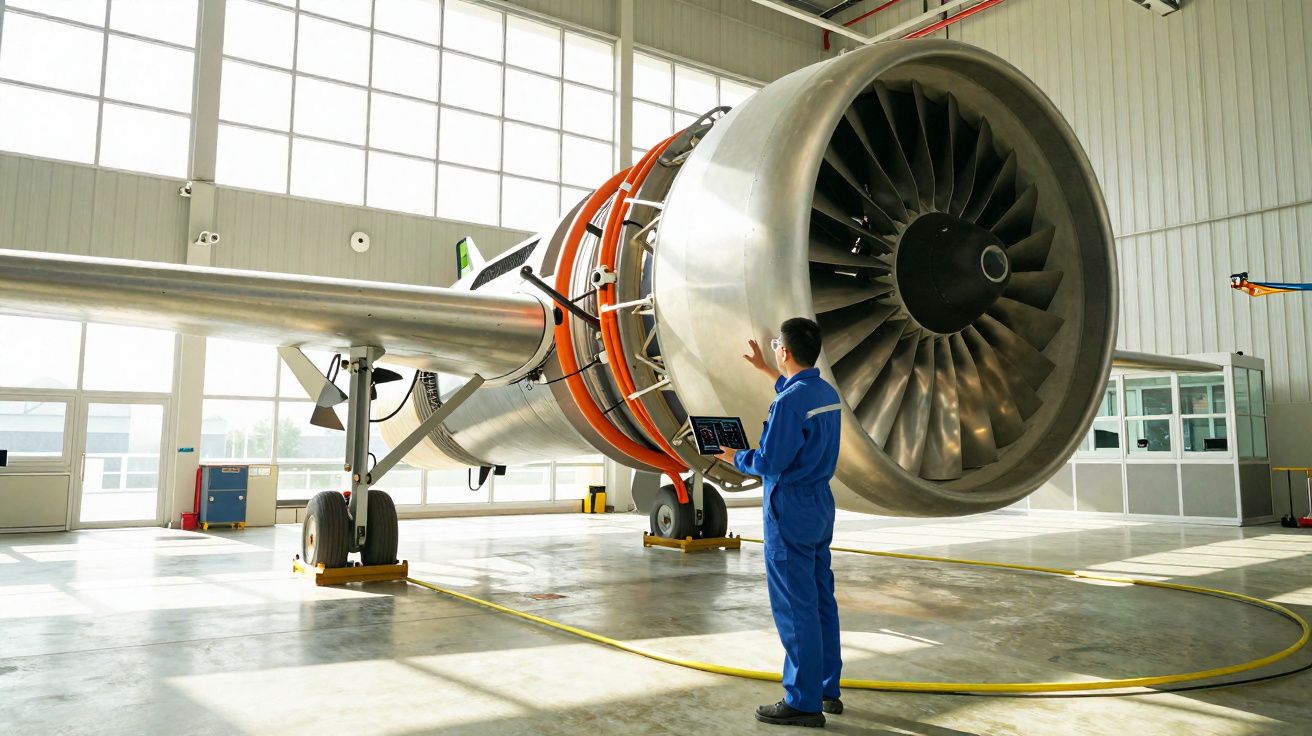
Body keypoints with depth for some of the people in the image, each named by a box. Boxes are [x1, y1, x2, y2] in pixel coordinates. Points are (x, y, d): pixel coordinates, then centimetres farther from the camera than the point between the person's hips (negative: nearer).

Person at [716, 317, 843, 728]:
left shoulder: (788, 402, -21)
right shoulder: (828, 394, 7)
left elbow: (769, 463, -20)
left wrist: (734, 458, -1)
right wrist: (764, 370, 41)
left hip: (790, 509, -9)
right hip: (821, 505, 9)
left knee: (794, 607, -1)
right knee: (821, 600, 15)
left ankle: (803, 702, 7)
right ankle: (827, 689, 26)